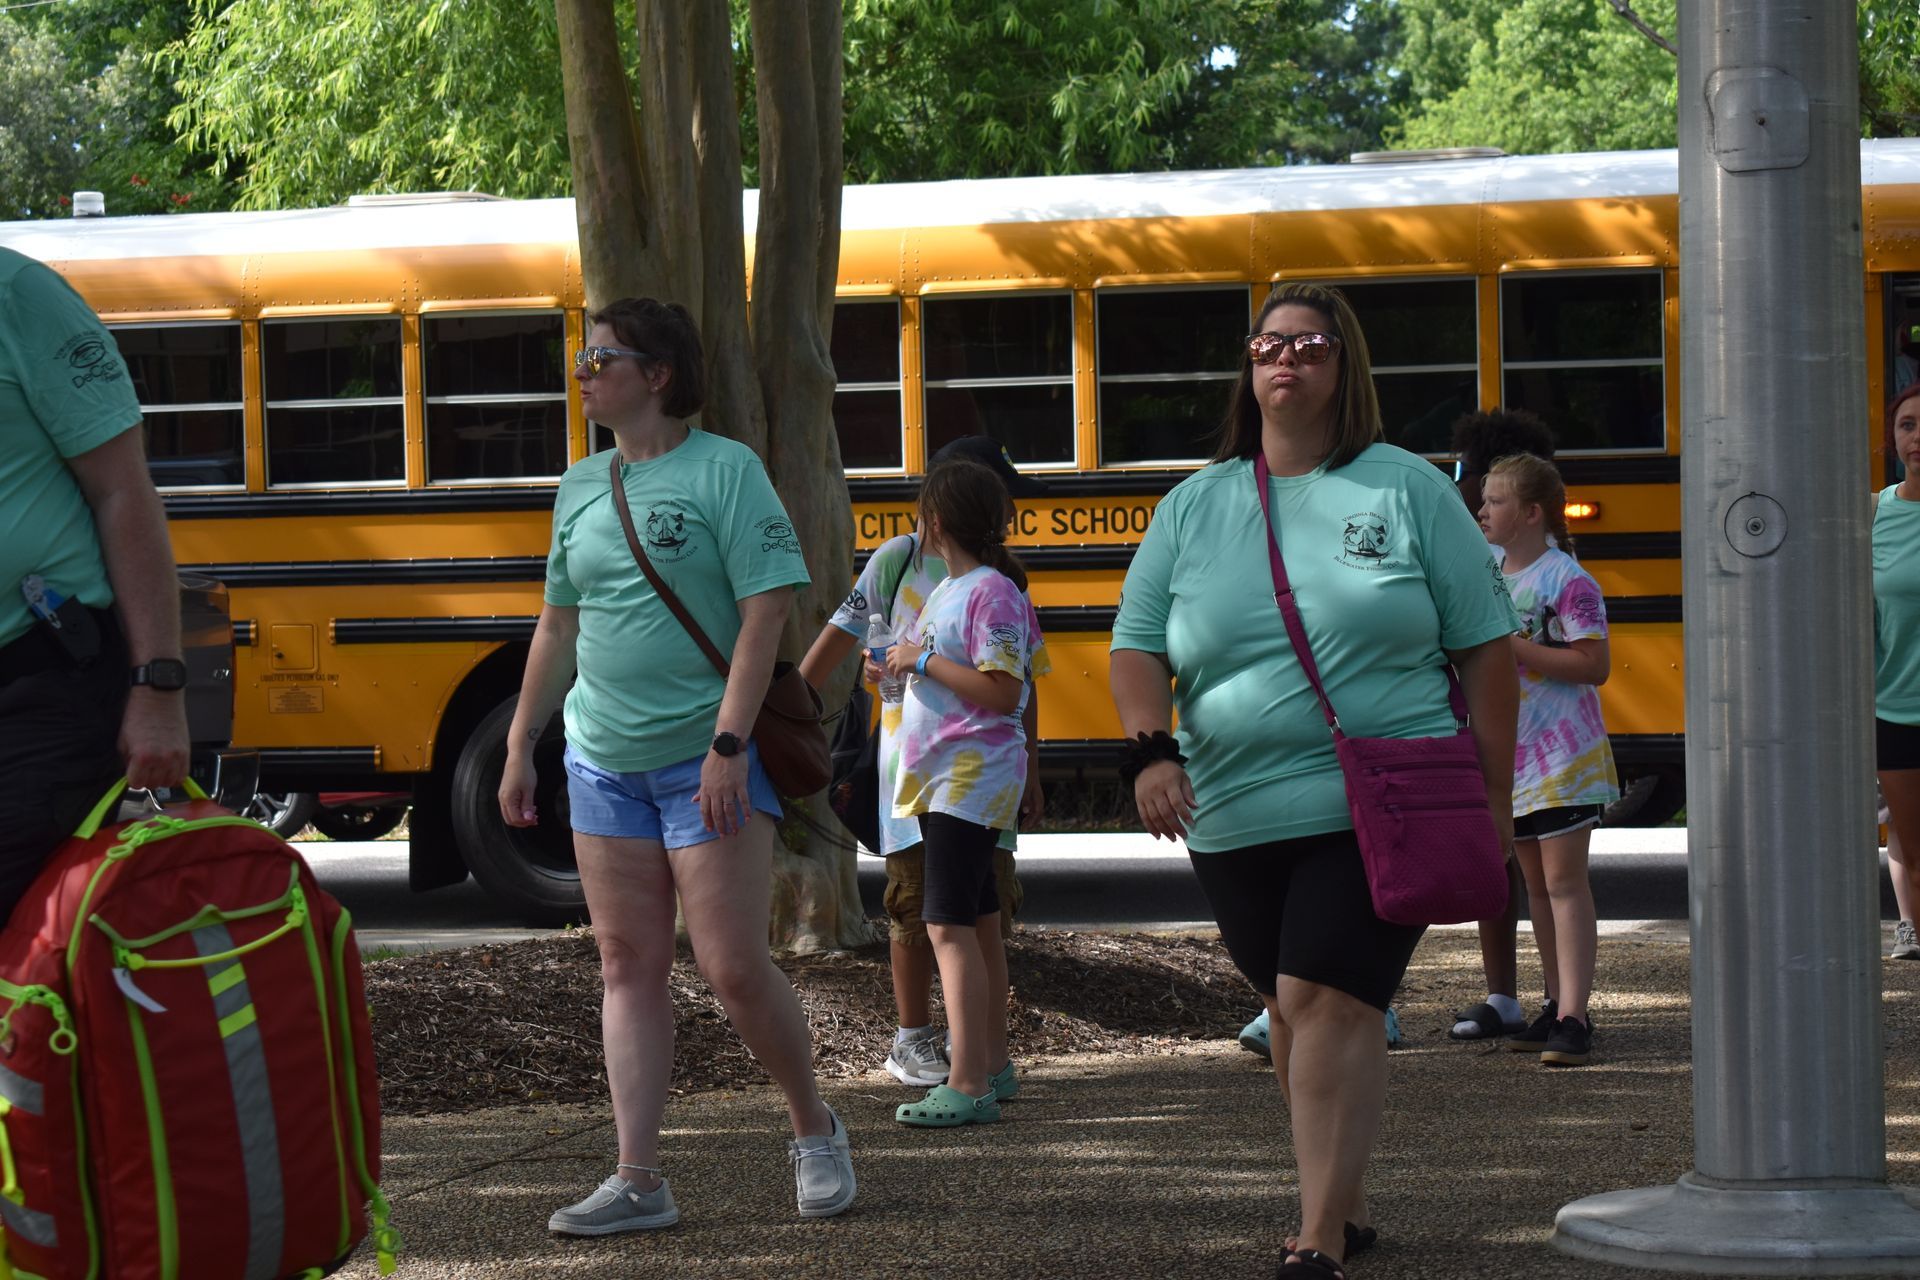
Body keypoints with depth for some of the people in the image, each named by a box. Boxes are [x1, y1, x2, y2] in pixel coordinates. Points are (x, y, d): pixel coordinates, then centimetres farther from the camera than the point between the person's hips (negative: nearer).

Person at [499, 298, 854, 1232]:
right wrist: (521, 747, 16)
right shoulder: (580, 487, 11)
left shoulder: (725, 470, -7)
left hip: (707, 760, -6)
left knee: (734, 968, -7)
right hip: (604, 763, 6)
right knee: (629, 967, 4)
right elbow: (558, 628, 19)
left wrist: (728, 744, -20)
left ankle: (814, 1131, 17)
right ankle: (638, 1182, 4)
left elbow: (765, 611, -13)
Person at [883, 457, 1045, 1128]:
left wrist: (924, 660, -19)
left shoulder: (993, 593, -16)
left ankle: (968, 1086, -18)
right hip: (939, 777, 10)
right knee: (977, 922, 16)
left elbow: (1002, 692, -23)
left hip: (974, 776, -10)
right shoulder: (945, 592, 14)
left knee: (950, 924, -15)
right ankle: (993, 1065, 24)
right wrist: (903, 663, 7)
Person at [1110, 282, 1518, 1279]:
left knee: (1329, 1001, -16)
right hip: (1236, 822, 4)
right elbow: (1137, 646, 7)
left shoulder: (1407, 489, 3)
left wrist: (1492, 795, 0)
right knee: (1295, 1012, 13)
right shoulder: (1195, 506, 9)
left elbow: (1484, 648, 4)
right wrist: (1151, 749, -13)